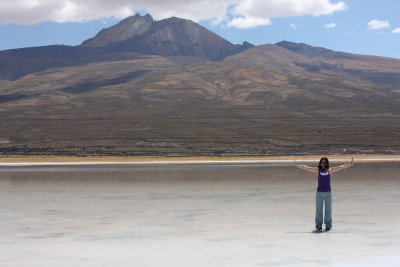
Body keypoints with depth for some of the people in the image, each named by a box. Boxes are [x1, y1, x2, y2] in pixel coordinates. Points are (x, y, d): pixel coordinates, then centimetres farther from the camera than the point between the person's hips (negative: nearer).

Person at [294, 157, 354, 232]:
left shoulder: (330, 170, 2)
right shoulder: (317, 170, 0)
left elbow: (340, 167, 3)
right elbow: (306, 168, -3)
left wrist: (350, 164, -1)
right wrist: (297, 165, -8)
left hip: (328, 192, 1)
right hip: (319, 192, -1)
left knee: (328, 210, 6)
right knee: (318, 210, 2)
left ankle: (328, 225, 14)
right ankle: (318, 225, 9)